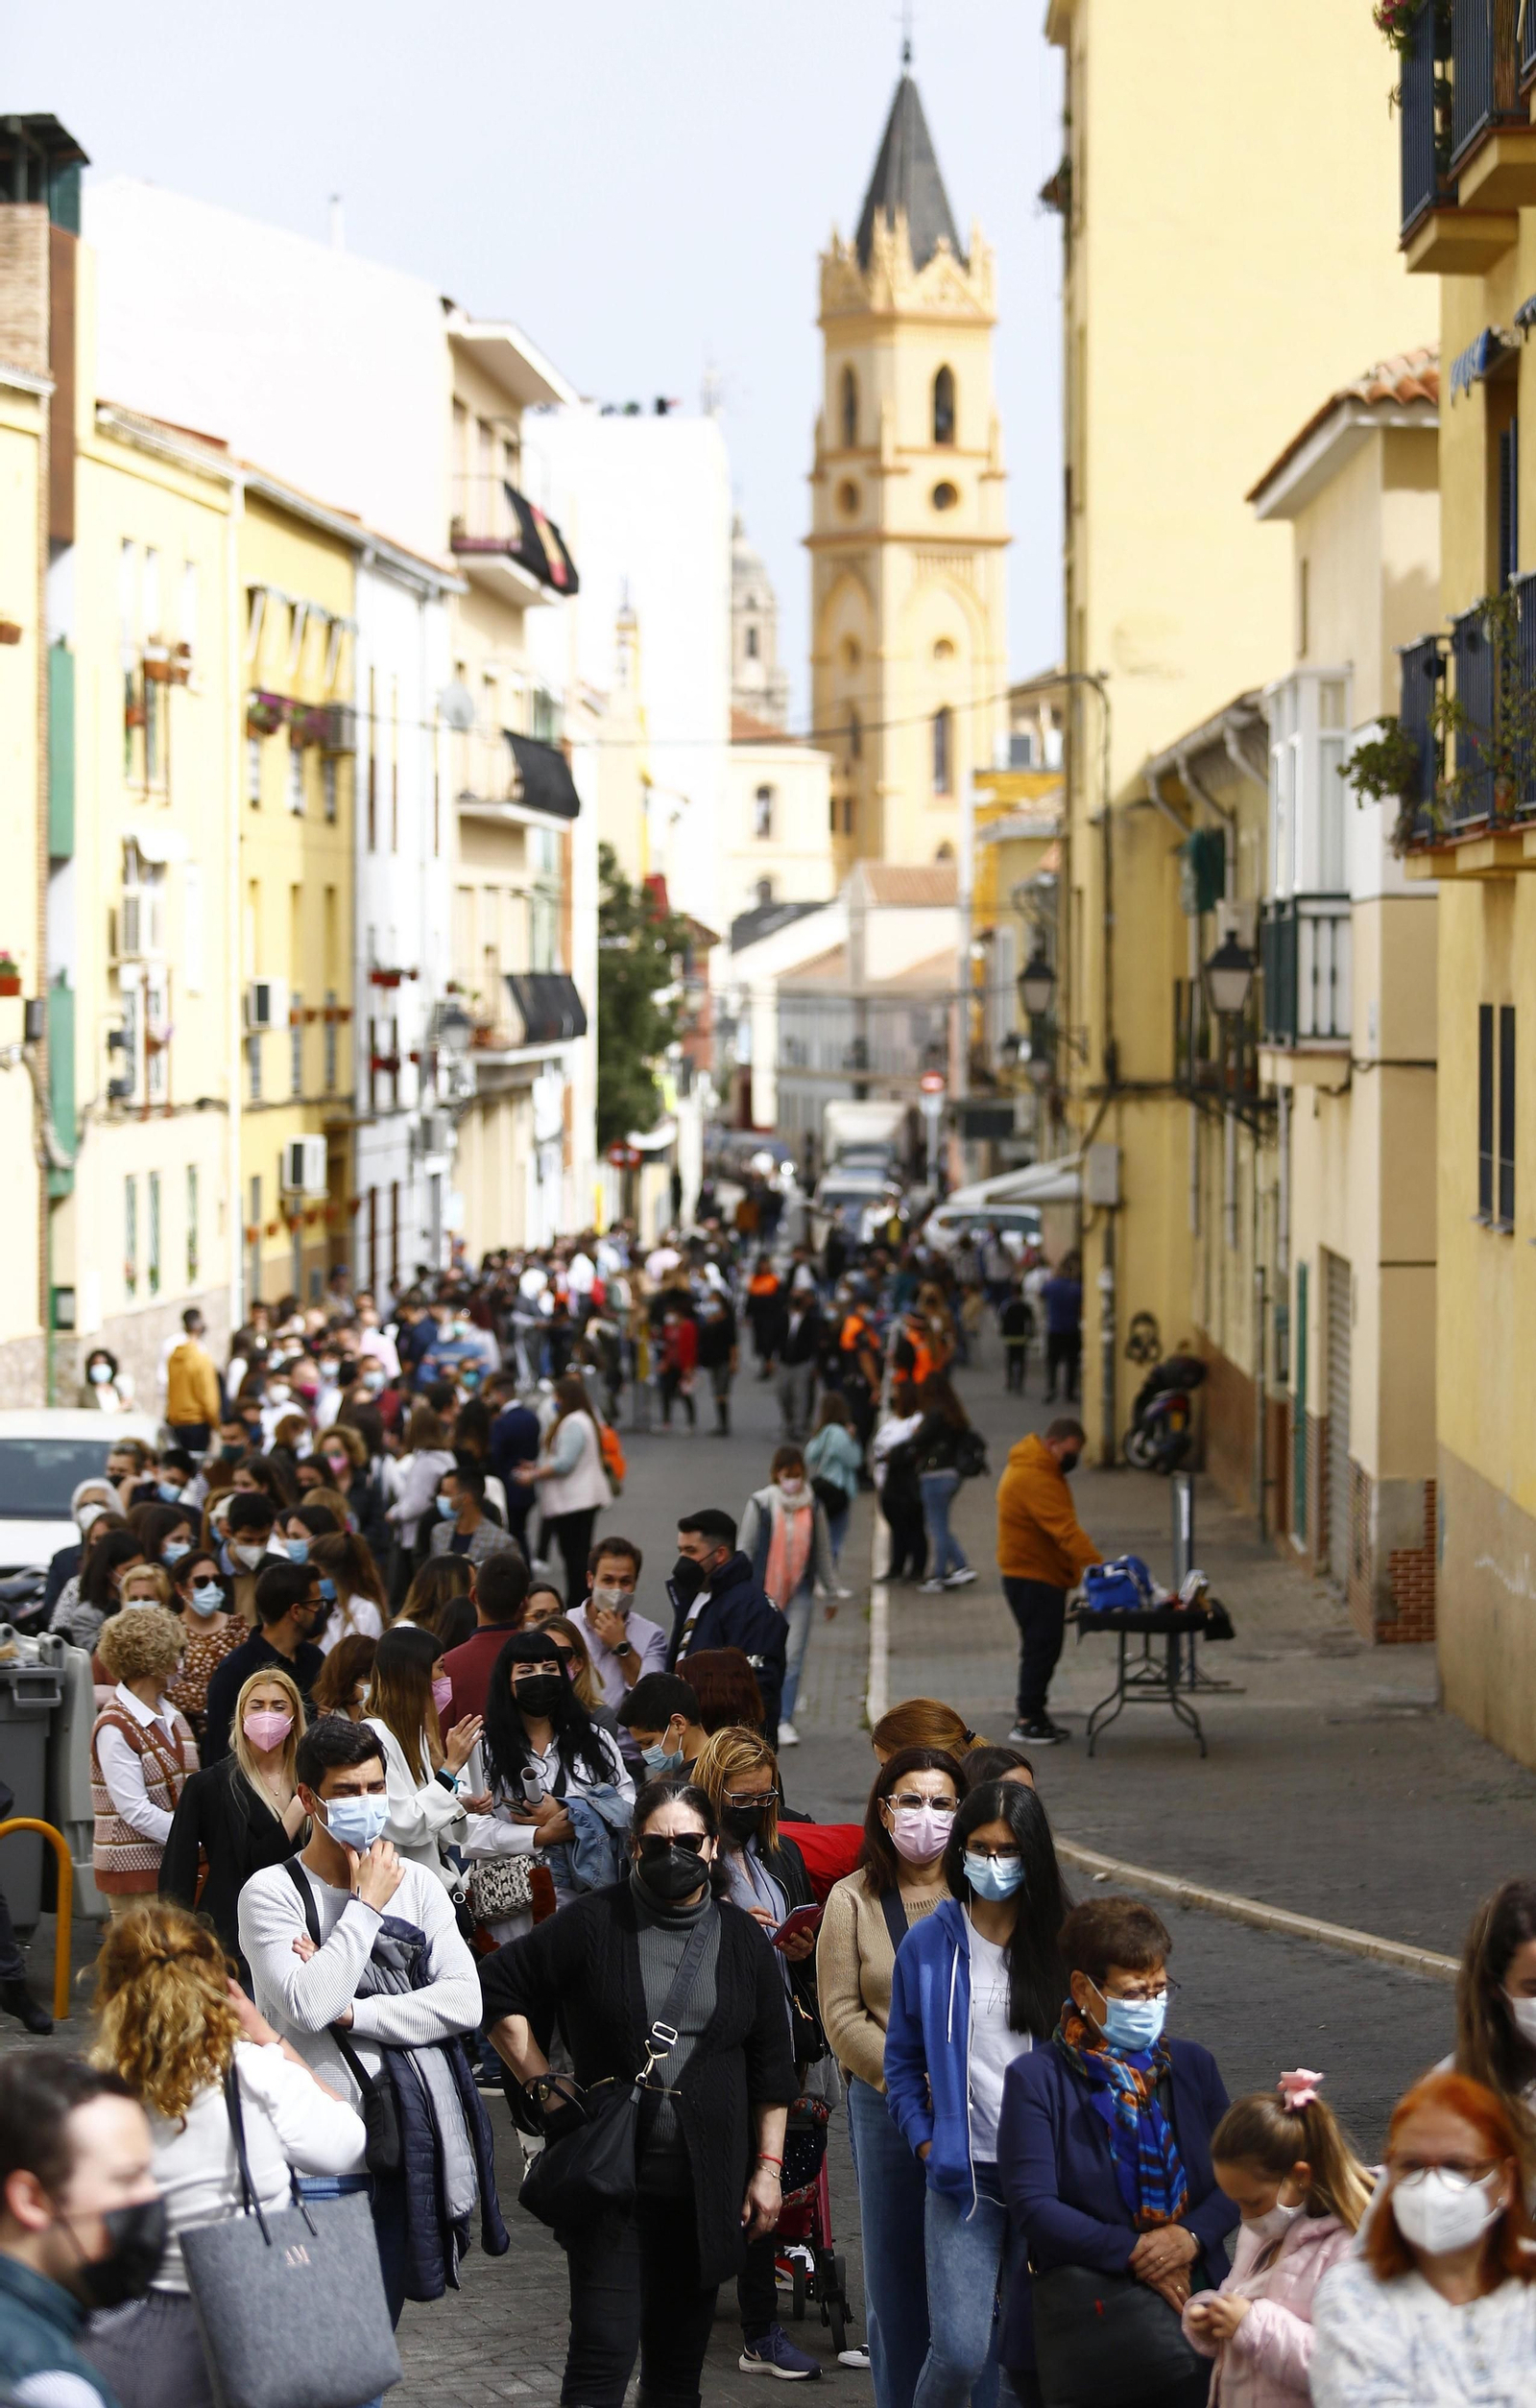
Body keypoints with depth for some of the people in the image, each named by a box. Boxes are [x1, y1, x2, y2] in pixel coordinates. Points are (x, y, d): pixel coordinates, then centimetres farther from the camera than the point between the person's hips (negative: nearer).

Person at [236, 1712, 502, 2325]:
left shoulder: (417, 1885, 7)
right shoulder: (273, 1893, -6)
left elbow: (464, 2001, -4)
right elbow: (308, 2005, -20)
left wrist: (349, 2010, -13)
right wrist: (367, 1904, -11)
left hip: (407, 2143, 4)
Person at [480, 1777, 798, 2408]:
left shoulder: (742, 1940, 8)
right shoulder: (595, 1923, -3)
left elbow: (771, 2068, 11)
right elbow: (497, 1989, 2)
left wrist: (769, 2167, 6)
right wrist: (547, 2089, -4)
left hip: (707, 2186, 4)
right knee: (603, 2354, -12)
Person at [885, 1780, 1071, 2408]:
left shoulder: (1062, 1944, 2)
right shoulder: (928, 1944, 3)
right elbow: (902, 2062, 10)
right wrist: (927, 2146, -1)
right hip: (964, 2176, -1)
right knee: (959, 2353, -12)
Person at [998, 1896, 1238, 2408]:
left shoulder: (1192, 2065, 14)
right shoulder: (1035, 2081, 1)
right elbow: (1034, 2208, -7)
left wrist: (1191, 2234, -10)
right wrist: (1136, 2253, -13)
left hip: (1193, 2286, 3)